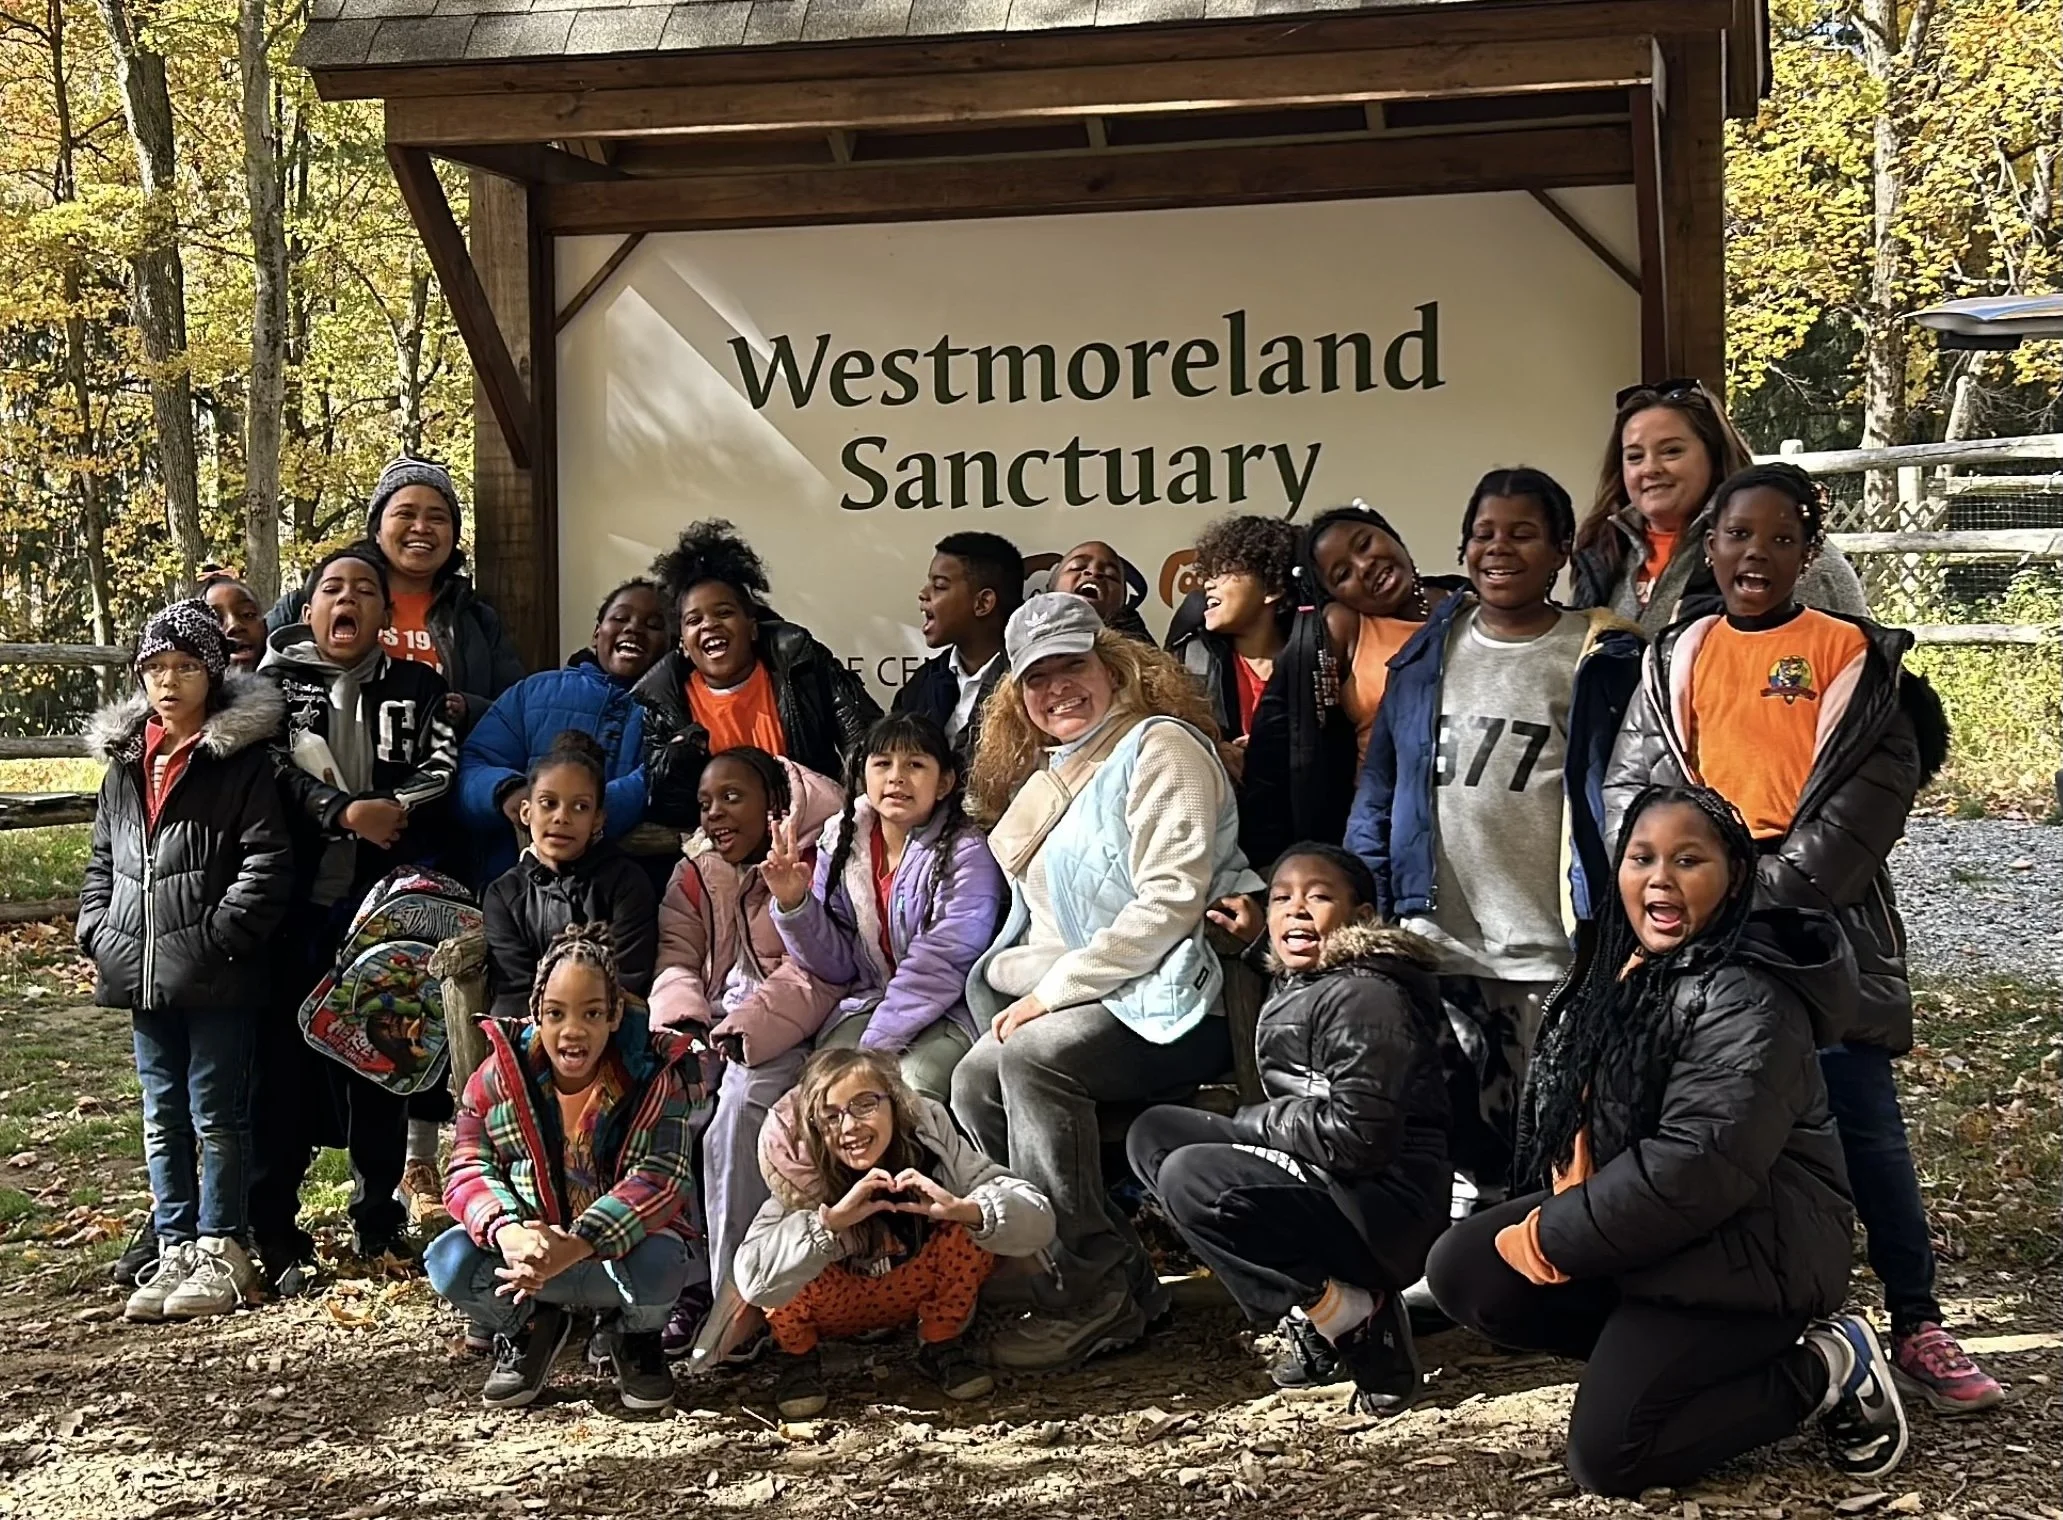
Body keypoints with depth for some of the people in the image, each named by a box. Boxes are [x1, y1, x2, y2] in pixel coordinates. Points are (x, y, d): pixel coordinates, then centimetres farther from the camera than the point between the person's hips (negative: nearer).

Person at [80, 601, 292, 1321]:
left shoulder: (240, 759, -6)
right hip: (144, 975, 6)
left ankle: (223, 1250, 10)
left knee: (217, 1117, 1)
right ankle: (176, 1247, 21)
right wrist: (96, 932, 7)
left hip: (216, 977, -6)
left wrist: (220, 934, -17)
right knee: (163, 1121, 13)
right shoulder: (125, 761, 13)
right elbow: (102, 861, 20)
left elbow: (268, 861, -11)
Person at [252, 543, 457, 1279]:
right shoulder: (276, 679, 10)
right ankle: (273, 1228, 6)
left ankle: (379, 1220, 16)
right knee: (285, 1056, -1)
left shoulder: (417, 686, 12)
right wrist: (345, 814, -15)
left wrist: (384, 815, -16)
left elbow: (441, 774, -1)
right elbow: (271, 769, -4)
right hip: (298, 899, -1)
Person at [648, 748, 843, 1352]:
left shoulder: (813, 868, 0)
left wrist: (743, 1029, -25)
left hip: (779, 1035, -5)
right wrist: (680, 1019, -16)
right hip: (703, 1029, 5)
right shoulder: (693, 876, 20)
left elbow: (814, 976, -12)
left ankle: (730, 1290, -29)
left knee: (737, 1108, -34)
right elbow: (674, 957, 7)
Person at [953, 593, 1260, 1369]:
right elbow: (1049, 923, 25)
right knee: (976, 1078, -11)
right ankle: (1118, 1282, -8)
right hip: (1103, 999, 9)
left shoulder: (1160, 746, -7)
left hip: (1177, 998, -9)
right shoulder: (1051, 774, 20)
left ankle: (1094, 1292, -22)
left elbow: (1171, 898, -19)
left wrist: (1055, 988, -17)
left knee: (1033, 1054, -28)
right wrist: (1030, 979, 3)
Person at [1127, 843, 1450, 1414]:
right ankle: (1311, 1319, 2)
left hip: (1387, 1207, -11)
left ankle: (1356, 1322, -12)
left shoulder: (1364, 997, -15)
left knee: (1191, 1179, -24)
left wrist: (1250, 1123, -9)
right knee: (1154, 1132, 10)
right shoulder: (1291, 992, 15)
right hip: (1320, 1182, 11)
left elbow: (1357, 1134, -23)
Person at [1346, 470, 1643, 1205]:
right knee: (1454, 1143, 5)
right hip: (1436, 949, 4)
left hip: (1552, 957, -3)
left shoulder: (1601, 662, 1)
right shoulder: (1426, 655, 13)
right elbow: (1378, 797, 14)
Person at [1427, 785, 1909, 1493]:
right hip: (1643, 1229, 9)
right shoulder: (1621, 974, 8)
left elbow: (1699, 1166, -29)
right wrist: (1556, 1216, -9)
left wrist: (1553, 1239, -21)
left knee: (1607, 1456, -13)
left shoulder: (1745, 1001, -21)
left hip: (1743, 1254, -9)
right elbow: (1568, 1111, 13)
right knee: (1462, 1270, -3)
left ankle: (1822, 1373, 1)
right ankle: (1653, 1354, 4)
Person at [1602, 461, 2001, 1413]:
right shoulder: (1678, 659, 13)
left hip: (1823, 923, -3)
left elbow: (1874, 793, -6)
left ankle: (1917, 1327, 1)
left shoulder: (1852, 653, 2)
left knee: (1863, 1124, -5)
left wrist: (1777, 887, -13)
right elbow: (1634, 787, 10)